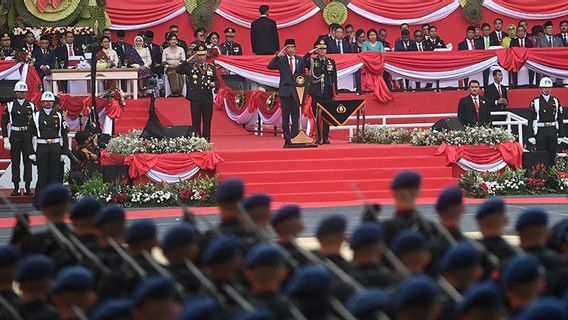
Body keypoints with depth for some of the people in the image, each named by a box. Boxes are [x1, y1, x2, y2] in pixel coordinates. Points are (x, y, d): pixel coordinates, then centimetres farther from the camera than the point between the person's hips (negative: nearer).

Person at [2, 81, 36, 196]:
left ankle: (28, 187, 4)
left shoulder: (31, 105, 7)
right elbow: (4, 123, 1)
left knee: (28, 161, 0)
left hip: (28, 136, 1)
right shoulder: (10, 106, 2)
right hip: (15, 136, -1)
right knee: (15, 162, 1)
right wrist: (6, 139, -7)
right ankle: (16, 188, 4)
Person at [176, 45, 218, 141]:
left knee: (207, 122, 4)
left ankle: (206, 140, 9)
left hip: (208, 98, 2)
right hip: (195, 98, -2)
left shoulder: (211, 67, 11)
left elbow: (216, 80, 18)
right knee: (196, 121, 1)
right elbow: (178, 71, -11)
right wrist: (188, 61, -12)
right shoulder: (190, 66, 3)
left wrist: (214, 84, -5)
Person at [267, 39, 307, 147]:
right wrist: (278, 55, -17)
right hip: (285, 91, -1)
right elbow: (269, 66, -9)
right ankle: (287, 140, 1)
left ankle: (295, 137, 1)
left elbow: (303, 75, 11)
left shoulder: (300, 60, 10)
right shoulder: (281, 60, 5)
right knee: (285, 116, 0)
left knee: (296, 116, 0)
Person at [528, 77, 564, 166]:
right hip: (540, 131, -3)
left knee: (552, 154, 6)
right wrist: (531, 135, -7)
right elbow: (532, 119, -3)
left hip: (553, 131, 3)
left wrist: (561, 134, 5)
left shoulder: (556, 101, 8)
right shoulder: (535, 102, -2)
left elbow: (560, 119, 9)